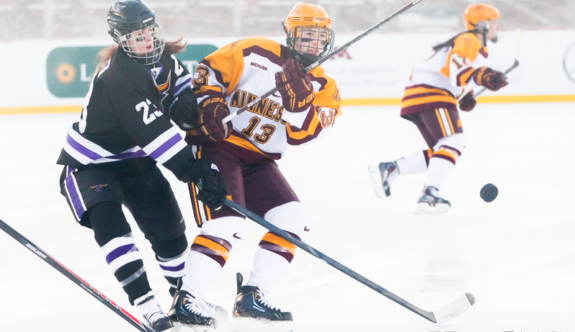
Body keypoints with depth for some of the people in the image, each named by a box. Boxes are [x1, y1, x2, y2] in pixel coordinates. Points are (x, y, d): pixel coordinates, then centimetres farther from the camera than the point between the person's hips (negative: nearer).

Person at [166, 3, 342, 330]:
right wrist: (210, 106, -21)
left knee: (294, 220, -4)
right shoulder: (255, 53, -10)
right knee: (226, 222, -22)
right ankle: (185, 301, -22)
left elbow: (301, 134, -11)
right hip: (216, 143, -7)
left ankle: (252, 297, 2)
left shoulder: (323, 87, 2)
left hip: (259, 161, 7)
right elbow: (208, 72, -7)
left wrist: (296, 96, -26)